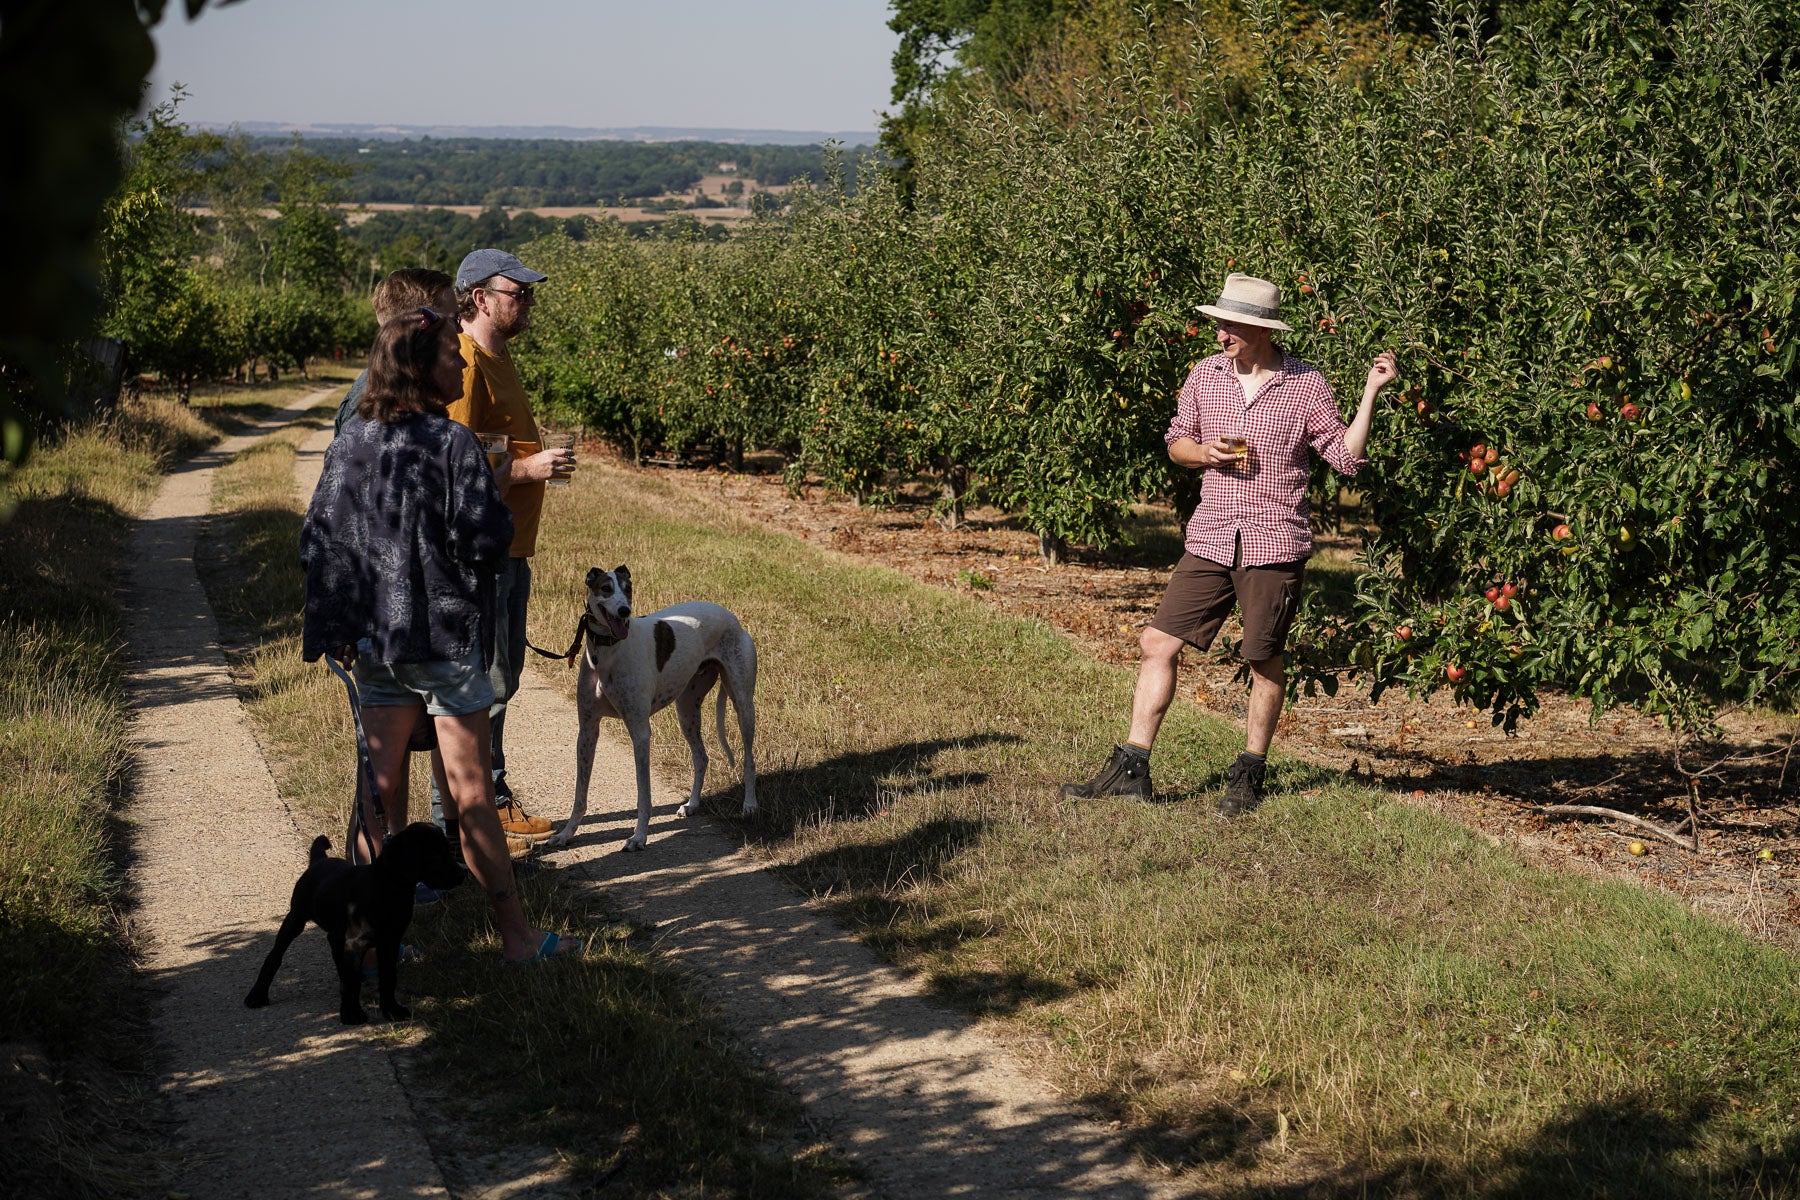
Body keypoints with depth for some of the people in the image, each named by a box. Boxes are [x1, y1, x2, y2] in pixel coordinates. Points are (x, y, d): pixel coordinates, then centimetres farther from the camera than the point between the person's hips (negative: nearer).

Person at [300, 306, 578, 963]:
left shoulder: (348, 443, 3)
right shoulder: (451, 445, -16)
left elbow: (316, 540, 6)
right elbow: (483, 542, -19)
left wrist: (338, 627, 11)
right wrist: (500, 514, 2)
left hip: (372, 639, 6)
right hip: (444, 638, -5)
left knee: (381, 792, 12)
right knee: (471, 796, 2)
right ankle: (516, 936, 12)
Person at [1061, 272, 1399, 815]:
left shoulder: (1306, 386, -3)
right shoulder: (1205, 375, 7)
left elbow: (1346, 456, -3)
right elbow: (1176, 443, 17)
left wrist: (1371, 393, -11)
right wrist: (1206, 453, -5)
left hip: (1275, 545, -4)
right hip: (1211, 540, 4)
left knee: (1265, 663, 5)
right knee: (1157, 643, -1)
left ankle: (1248, 776, 21)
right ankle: (1130, 770, 4)